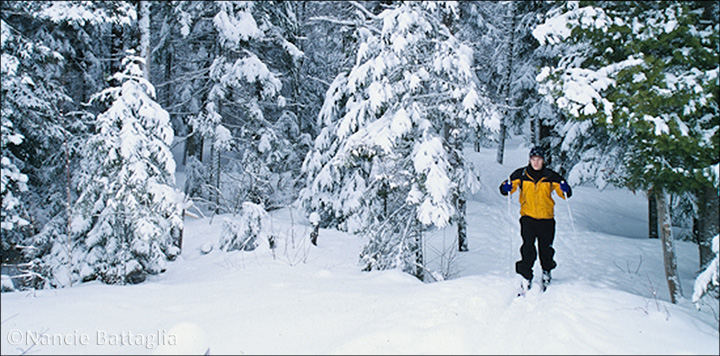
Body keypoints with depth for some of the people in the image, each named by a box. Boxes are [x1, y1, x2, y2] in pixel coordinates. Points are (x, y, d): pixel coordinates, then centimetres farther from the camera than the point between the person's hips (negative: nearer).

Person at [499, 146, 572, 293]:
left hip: (546, 218, 1)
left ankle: (546, 271, 34)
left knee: (546, 248, 8)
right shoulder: (521, 175, -1)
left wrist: (565, 190, -17)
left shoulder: (550, 176, 0)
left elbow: (566, 194, 5)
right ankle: (526, 276, -2)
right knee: (528, 247, -13)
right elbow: (505, 189, 5)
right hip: (528, 217, -1)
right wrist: (506, 188, -17)